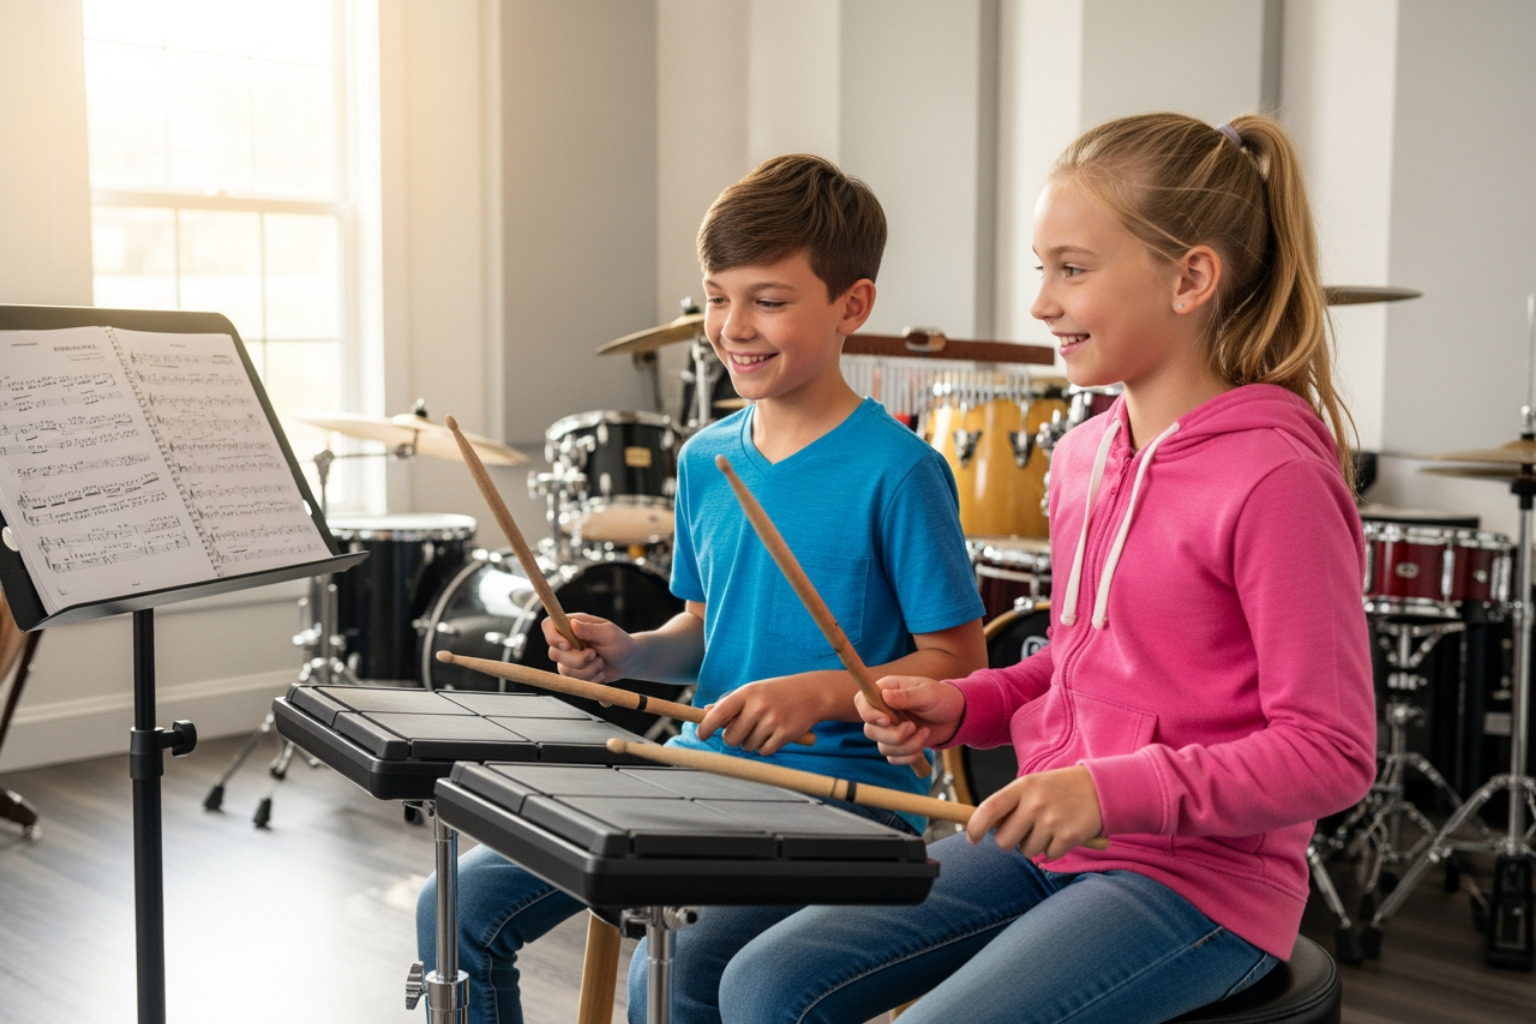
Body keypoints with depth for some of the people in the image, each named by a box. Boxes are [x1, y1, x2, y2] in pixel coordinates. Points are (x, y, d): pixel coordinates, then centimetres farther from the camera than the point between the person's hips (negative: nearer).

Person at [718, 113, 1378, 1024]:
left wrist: (1114, 792, -25)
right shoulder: (1084, 455, 8)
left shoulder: (1275, 476, -18)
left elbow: (1331, 754, -16)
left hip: (1203, 880, -7)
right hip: (1050, 841, 8)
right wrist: (962, 705, 3)